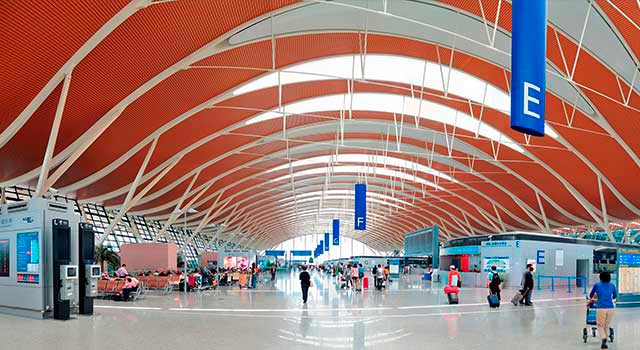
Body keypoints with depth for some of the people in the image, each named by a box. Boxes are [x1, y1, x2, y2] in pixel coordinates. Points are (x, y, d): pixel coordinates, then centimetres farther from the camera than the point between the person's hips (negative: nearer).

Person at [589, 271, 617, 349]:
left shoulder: (597, 285, 5)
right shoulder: (612, 285, 11)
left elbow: (590, 296, 19)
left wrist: (592, 299, 42)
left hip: (600, 308, -2)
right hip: (610, 308, 2)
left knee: (600, 326, 10)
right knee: (607, 326, 16)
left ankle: (604, 338, -15)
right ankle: (604, 342, 17)